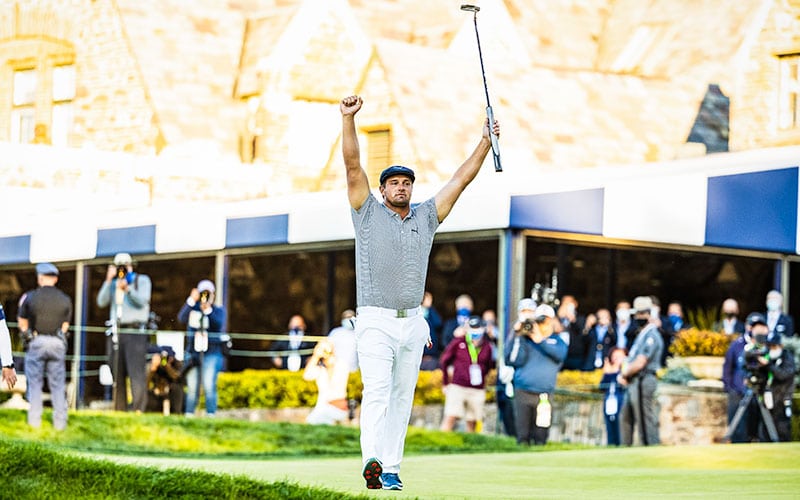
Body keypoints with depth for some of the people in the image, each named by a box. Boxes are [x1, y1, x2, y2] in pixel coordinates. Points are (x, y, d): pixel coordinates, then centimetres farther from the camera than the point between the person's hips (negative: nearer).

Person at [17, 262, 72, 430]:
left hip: (36, 342, -1)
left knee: (34, 383, 9)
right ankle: (60, 421, 7)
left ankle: (34, 420, 8)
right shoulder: (65, 300, -2)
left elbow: (22, 323, 3)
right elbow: (65, 325, 4)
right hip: (57, 344, 1)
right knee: (58, 384, 8)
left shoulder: (29, 297, -7)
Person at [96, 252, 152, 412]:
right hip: (117, 332, 5)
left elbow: (142, 301, -8)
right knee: (117, 372, 5)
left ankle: (139, 409, -19)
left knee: (136, 371, -14)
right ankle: (119, 409, 8)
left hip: (135, 331, -5)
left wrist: (127, 289, -22)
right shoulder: (113, 284, 18)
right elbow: (101, 302, 4)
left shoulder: (142, 280, 7)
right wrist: (108, 280, -3)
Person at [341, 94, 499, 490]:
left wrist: (486, 141, 9)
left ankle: (391, 468, 8)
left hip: (413, 323, 5)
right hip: (375, 321, -4)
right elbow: (353, 167, -7)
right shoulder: (368, 213, 4)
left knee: (402, 398, 5)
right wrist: (348, 119, -17)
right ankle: (372, 462, -29)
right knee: (376, 391, -18)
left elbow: (461, 179, 13)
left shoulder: (426, 217, 13)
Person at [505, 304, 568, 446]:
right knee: (522, 436, 1)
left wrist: (540, 340, -19)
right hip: (522, 394, 0)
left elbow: (560, 354, -13)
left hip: (544, 396, 0)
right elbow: (515, 360, -5)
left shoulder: (557, 341, 11)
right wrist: (518, 337, -9)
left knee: (540, 438, -1)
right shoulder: (525, 339, 8)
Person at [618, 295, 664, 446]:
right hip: (632, 383, 10)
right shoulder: (641, 335, 19)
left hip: (643, 382, -10)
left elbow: (639, 364, -19)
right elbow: (630, 359, 21)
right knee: (626, 418, 15)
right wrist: (622, 374, 2)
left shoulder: (651, 336, -13)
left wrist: (624, 373, -4)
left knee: (646, 421, -10)